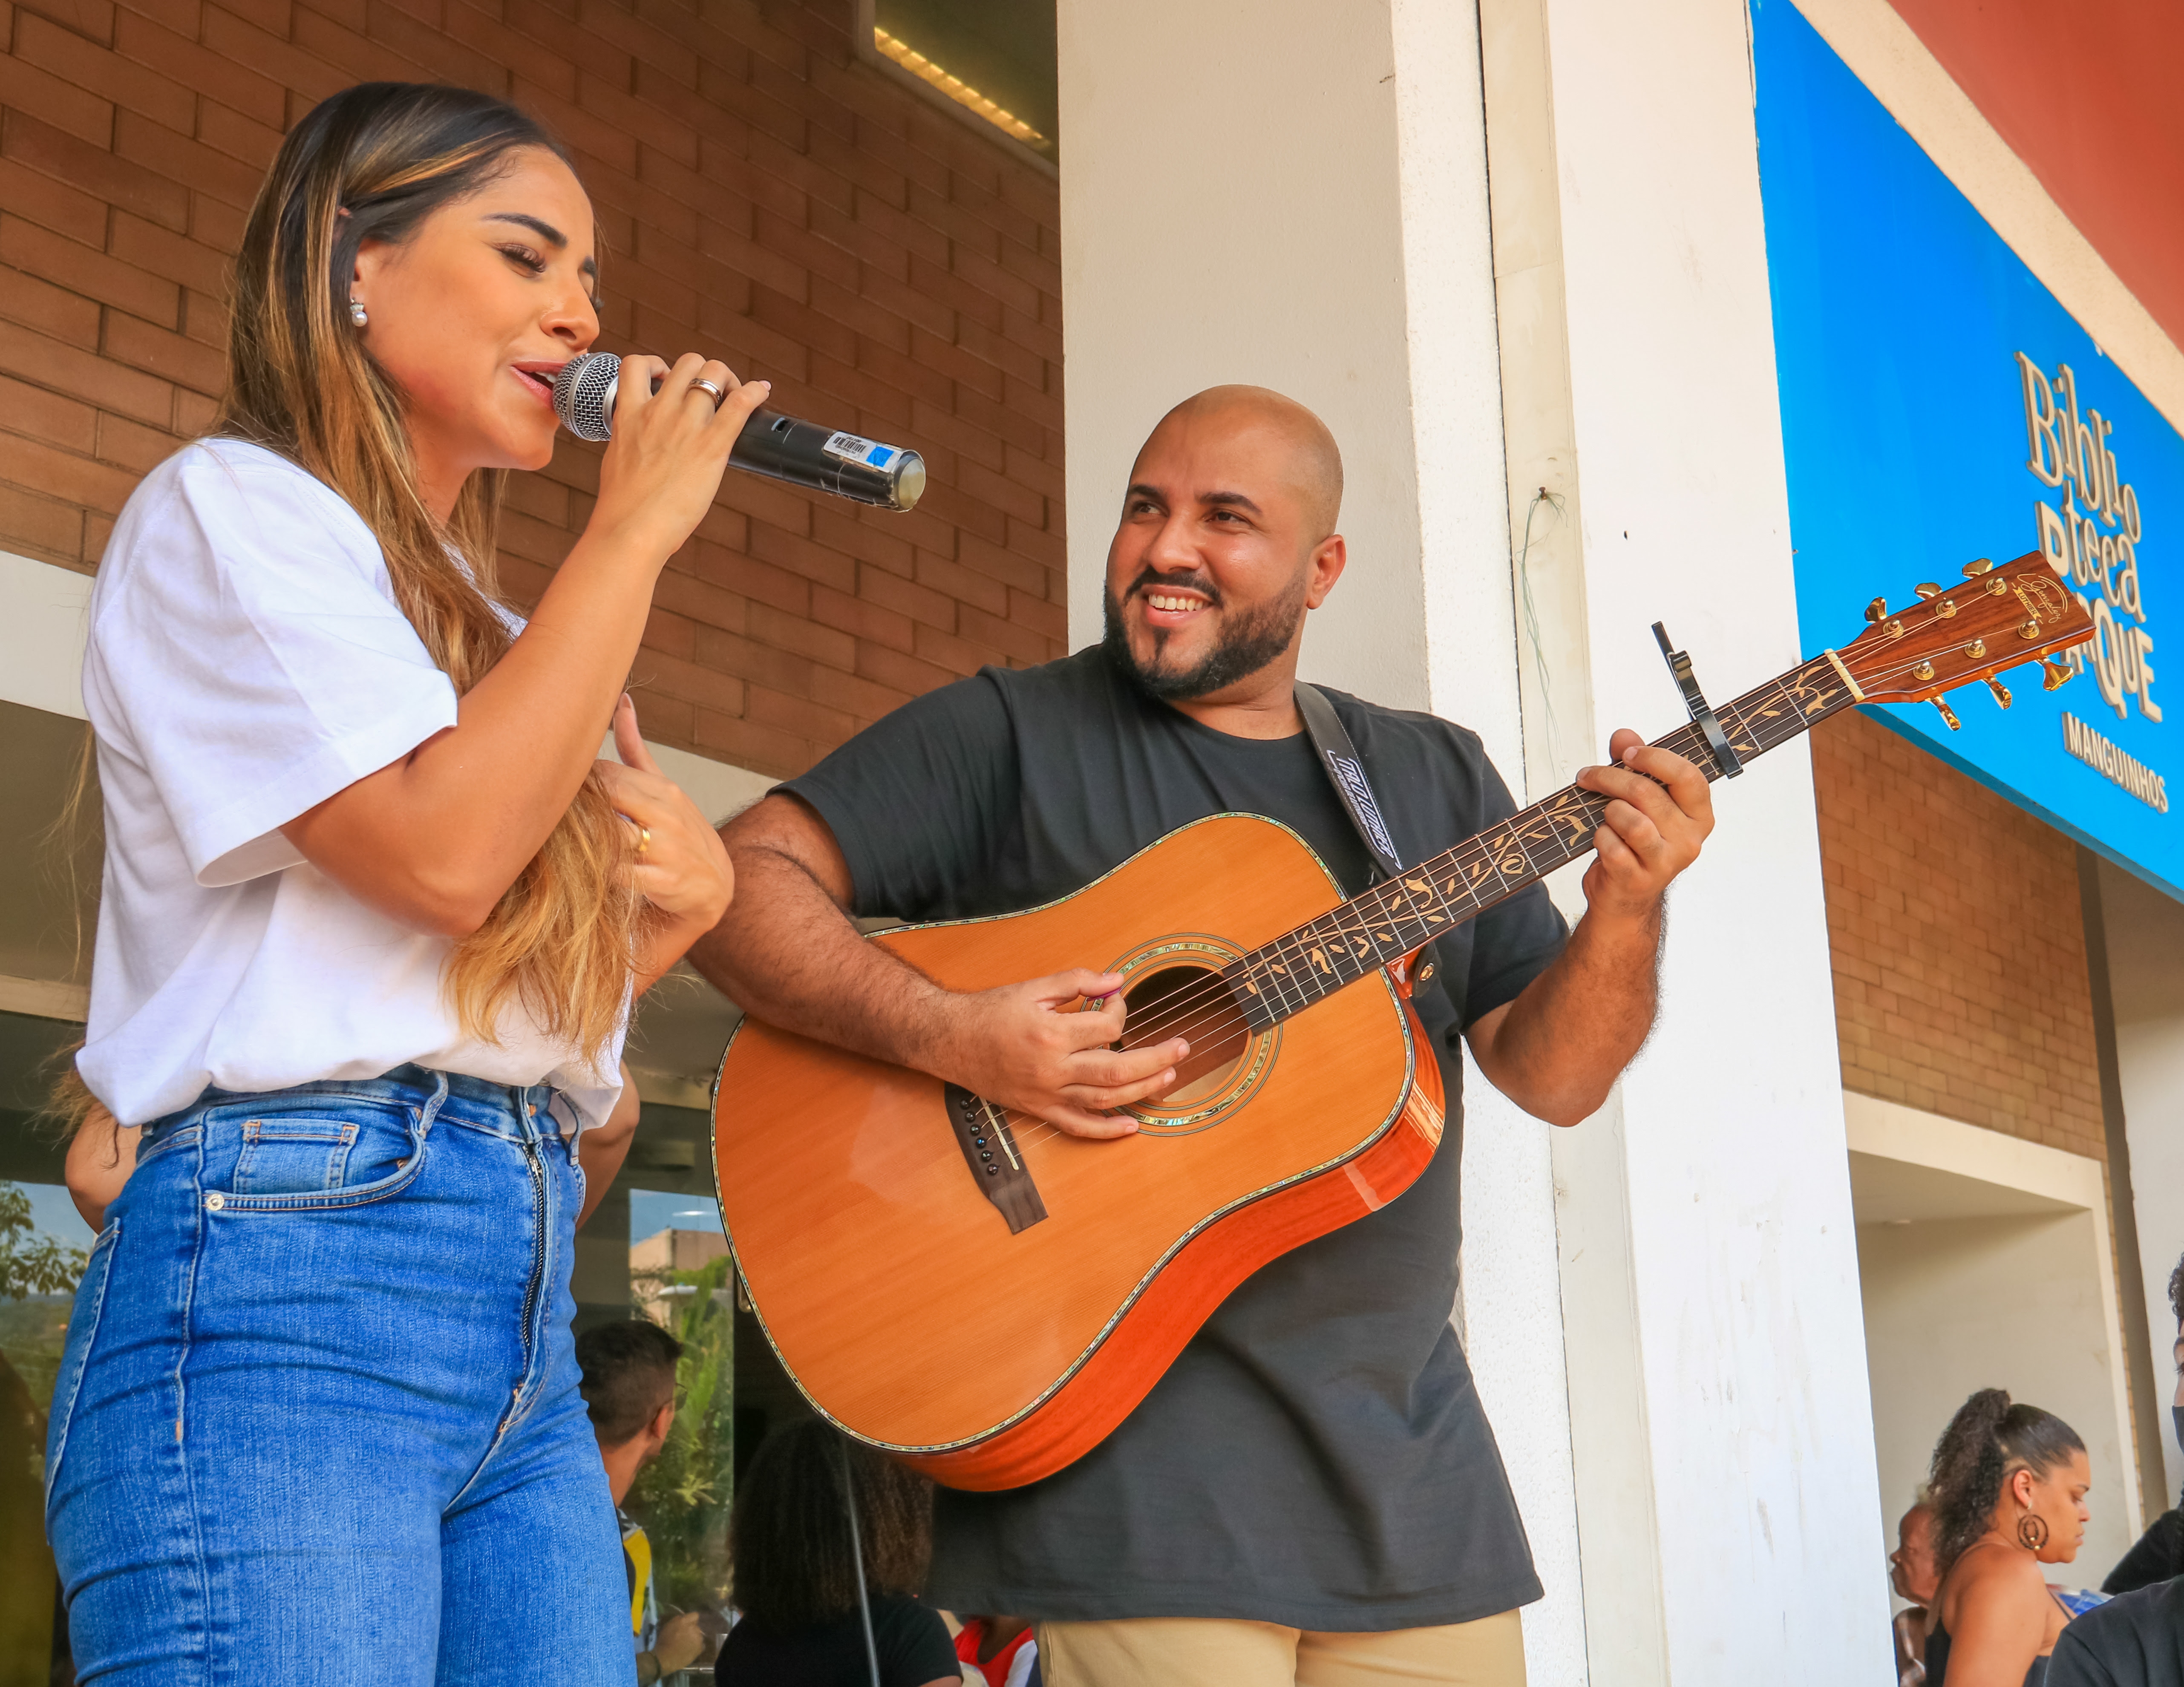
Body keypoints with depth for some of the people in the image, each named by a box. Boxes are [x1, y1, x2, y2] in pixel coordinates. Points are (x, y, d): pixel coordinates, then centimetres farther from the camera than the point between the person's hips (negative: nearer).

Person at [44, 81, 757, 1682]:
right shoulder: (229, 505, 0)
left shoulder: (483, 620, 23)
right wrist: (635, 527, -8)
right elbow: (439, 853, -15)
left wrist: (677, 900, 5)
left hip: (528, 1309, 8)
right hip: (291, 1263, -7)